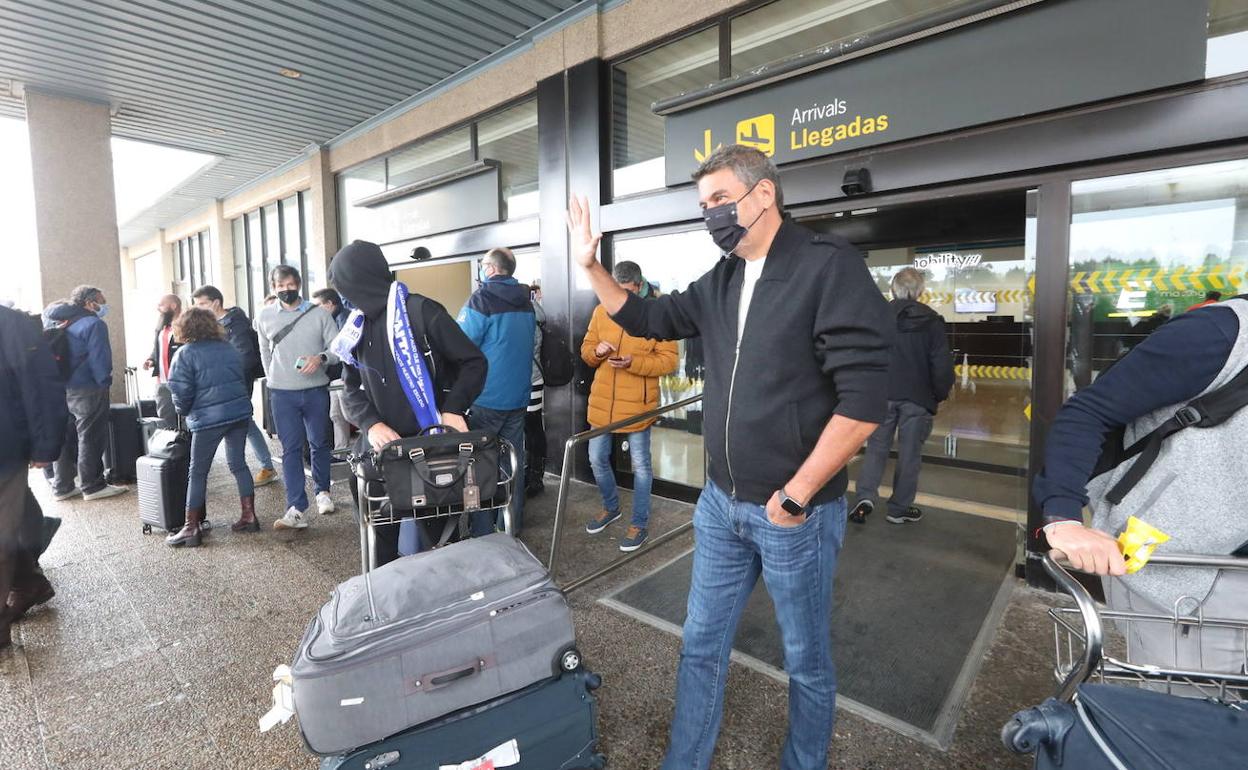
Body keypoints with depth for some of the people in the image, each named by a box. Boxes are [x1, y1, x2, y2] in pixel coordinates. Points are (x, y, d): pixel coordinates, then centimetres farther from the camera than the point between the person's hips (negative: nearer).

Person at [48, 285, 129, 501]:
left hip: (63, 388, 8)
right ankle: (92, 486, 5)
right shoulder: (94, 324, -12)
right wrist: (104, 382, -10)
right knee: (90, 437, -1)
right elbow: (98, 358, -19)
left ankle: (63, 486, 20)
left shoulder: (64, 324, 13)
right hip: (88, 389, -8)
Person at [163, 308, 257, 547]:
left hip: (208, 418, -5)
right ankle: (249, 517, 14)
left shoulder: (186, 354, -5)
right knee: (238, 464, 13)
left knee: (198, 473, 5)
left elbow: (181, 392, -7)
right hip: (240, 412, 5)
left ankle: (191, 528, 10)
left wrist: (184, 411, 12)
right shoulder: (228, 348, 10)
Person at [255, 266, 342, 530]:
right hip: (282, 394, 1)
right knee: (291, 449, 0)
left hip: (316, 390, -1)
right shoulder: (265, 316, 5)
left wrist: (321, 358, -22)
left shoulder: (319, 313, -2)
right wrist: (274, 380, 17)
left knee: (320, 443, 12)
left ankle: (322, 491, 32)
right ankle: (297, 509, 2)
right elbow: (265, 352, 18)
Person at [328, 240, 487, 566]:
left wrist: (454, 408, -21)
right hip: (382, 446, 5)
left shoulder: (423, 312, -11)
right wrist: (371, 423, -11)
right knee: (383, 529, 13)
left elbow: (474, 362, -7)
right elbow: (350, 388, 9)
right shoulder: (357, 328, 8)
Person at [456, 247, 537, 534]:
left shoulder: (482, 299, -14)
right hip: (518, 395, 6)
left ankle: (482, 533, 11)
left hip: (486, 397, -6)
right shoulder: (526, 302, 7)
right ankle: (512, 526, 23)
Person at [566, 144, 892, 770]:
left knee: (805, 659, 17)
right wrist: (590, 266, 7)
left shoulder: (829, 265, -14)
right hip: (721, 505, 6)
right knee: (702, 644, 18)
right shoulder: (720, 283, 7)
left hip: (795, 512, -6)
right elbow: (644, 319, 20)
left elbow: (864, 397, -19)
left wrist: (797, 493, -17)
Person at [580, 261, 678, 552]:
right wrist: (596, 351, -13)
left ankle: (640, 523, 24)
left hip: (638, 404, -5)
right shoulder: (601, 312, 5)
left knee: (640, 465, 7)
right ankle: (611, 507, 40)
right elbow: (586, 350, 11)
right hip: (602, 402, 5)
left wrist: (633, 363, -24)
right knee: (597, 459, 15)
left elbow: (669, 360, -11)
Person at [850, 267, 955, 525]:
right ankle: (900, 509, 16)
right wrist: (940, 394, 10)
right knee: (909, 453, 8)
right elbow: (942, 364, -2)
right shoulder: (932, 321, -2)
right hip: (917, 397, -1)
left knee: (876, 448, 10)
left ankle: (865, 497, -6)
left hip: (882, 394, 1)